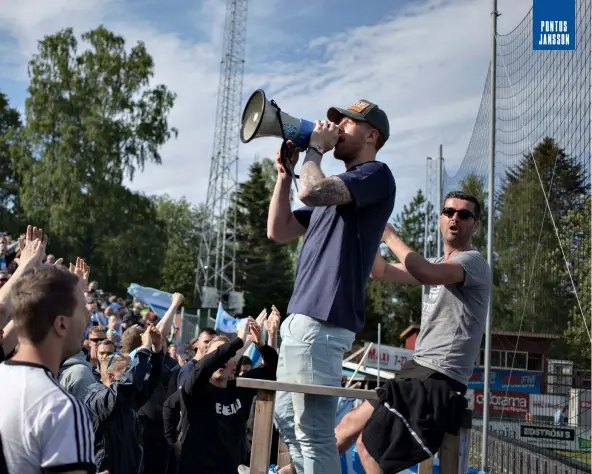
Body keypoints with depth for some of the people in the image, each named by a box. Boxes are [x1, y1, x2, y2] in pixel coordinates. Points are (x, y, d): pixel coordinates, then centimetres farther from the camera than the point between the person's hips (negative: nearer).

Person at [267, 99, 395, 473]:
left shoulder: (376, 175, -5)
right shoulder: (335, 189, 23)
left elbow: (311, 191, -23)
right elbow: (278, 230, 21)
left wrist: (315, 147, -5)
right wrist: (285, 171, 15)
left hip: (323, 322, -10)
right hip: (301, 317, 10)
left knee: (313, 430, -8)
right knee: (287, 417, 18)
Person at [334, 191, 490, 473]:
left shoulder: (473, 262, -10)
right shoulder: (436, 265, 18)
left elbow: (426, 274, -31)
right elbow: (381, 272, 13)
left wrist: (389, 235, -19)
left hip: (439, 380, -9)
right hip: (418, 372, 9)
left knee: (368, 445, -15)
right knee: (351, 423, 15)